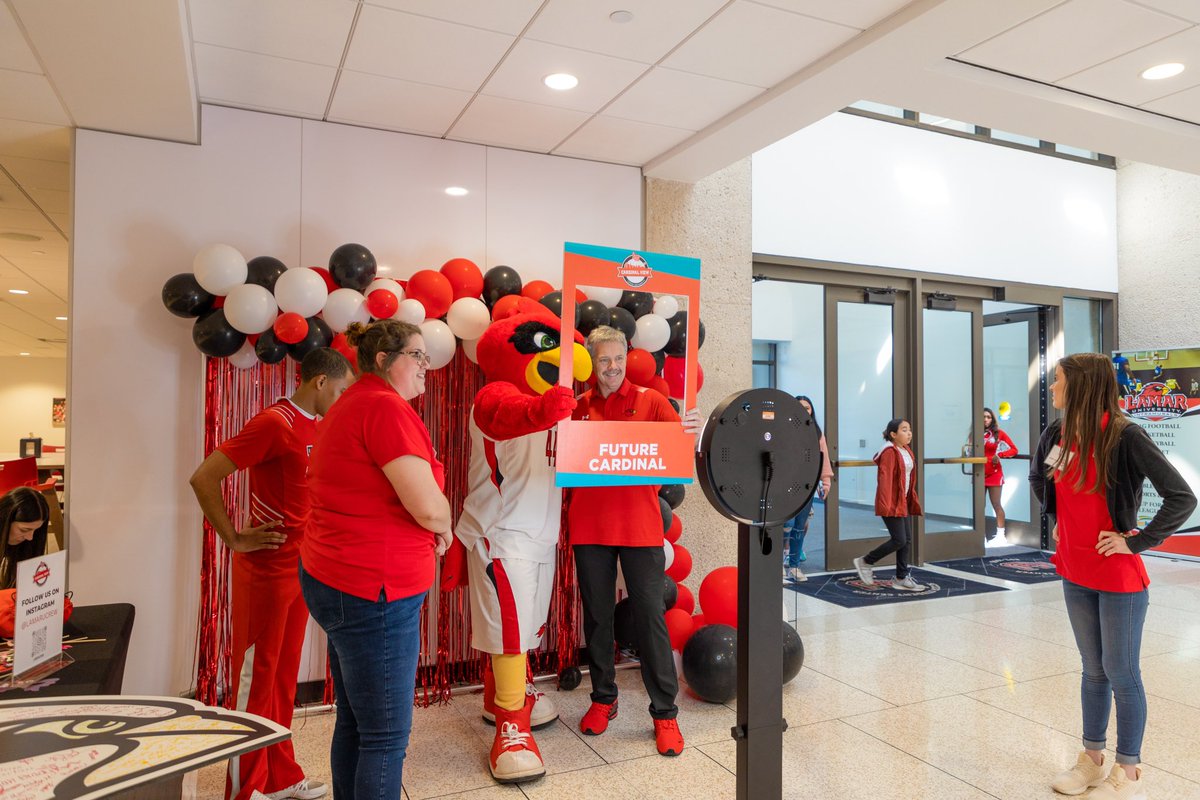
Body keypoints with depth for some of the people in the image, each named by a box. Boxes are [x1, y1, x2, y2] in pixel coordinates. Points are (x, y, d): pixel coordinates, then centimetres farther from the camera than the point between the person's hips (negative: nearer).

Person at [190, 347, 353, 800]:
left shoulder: (317, 426, 9)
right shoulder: (275, 423, -18)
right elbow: (203, 477, -21)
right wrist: (234, 539, -15)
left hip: (300, 567, 8)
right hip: (267, 570, -8)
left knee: (284, 676, 17)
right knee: (255, 678, 5)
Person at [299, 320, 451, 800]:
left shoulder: (350, 405, 14)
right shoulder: (386, 406, -18)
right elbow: (429, 508, -25)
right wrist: (444, 528, -3)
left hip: (336, 578, 10)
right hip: (373, 591, -10)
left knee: (354, 722, 21)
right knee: (387, 736, 3)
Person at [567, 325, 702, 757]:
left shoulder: (649, 401, 1)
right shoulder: (579, 407, 5)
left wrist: (692, 432, -32)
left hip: (640, 526, -2)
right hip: (589, 527, 2)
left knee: (650, 615, 2)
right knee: (597, 615, 13)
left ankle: (665, 712, 16)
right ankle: (603, 699, 32)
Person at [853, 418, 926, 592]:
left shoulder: (907, 452, 14)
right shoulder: (890, 453, -15)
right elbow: (885, 479, -21)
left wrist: (913, 502, 19)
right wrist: (885, 504, -25)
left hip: (904, 502, 9)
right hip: (892, 503, -9)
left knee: (907, 540, 8)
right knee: (899, 540, -10)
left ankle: (901, 578, 17)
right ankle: (866, 562, 6)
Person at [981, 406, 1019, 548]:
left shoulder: (998, 433, 0)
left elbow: (1014, 449, 0)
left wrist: (999, 455, -13)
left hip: (994, 473, -3)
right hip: (979, 473, 3)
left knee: (996, 504, -1)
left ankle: (1000, 536, 5)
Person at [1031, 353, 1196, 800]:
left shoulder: (1125, 437, -18)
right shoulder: (1056, 435, 1)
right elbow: (1038, 479, 22)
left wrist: (1137, 542, -17)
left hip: (1119, 578, -6)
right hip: (1075, 574, 6)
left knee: (1121, 674, 6)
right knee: (1093, 671, 18)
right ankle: (1092, 760, 32)